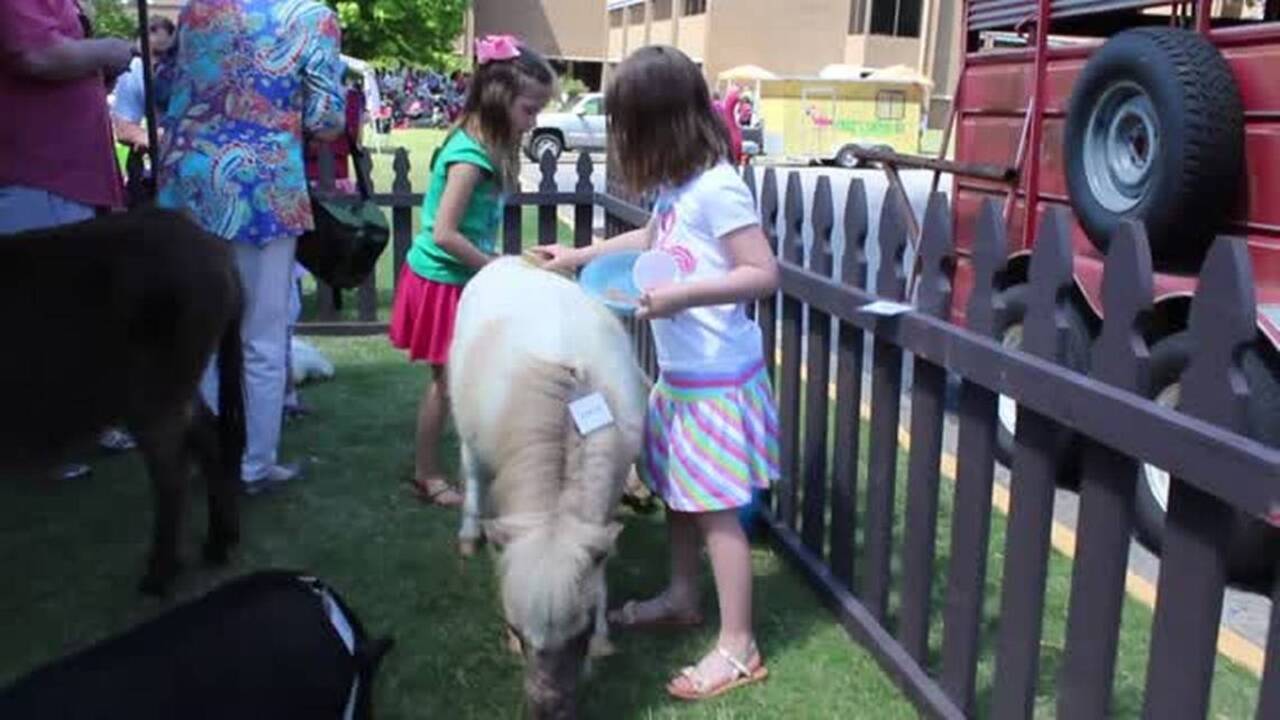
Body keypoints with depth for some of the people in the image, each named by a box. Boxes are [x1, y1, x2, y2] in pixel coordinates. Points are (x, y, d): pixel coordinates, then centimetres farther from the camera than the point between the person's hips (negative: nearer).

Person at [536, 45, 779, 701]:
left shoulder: (717, 188, -21)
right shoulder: (678, 186, 4)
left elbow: (764, 276, -22)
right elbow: (652, 239, 24)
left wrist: (683, 295, -27)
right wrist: (577, 256, 27)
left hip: (717, 379, -9)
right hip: (680, 372, 9)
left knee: (715, 509, -1)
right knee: (678, 491, 20)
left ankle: (737, 648, 11)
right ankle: (680, 597, 40)